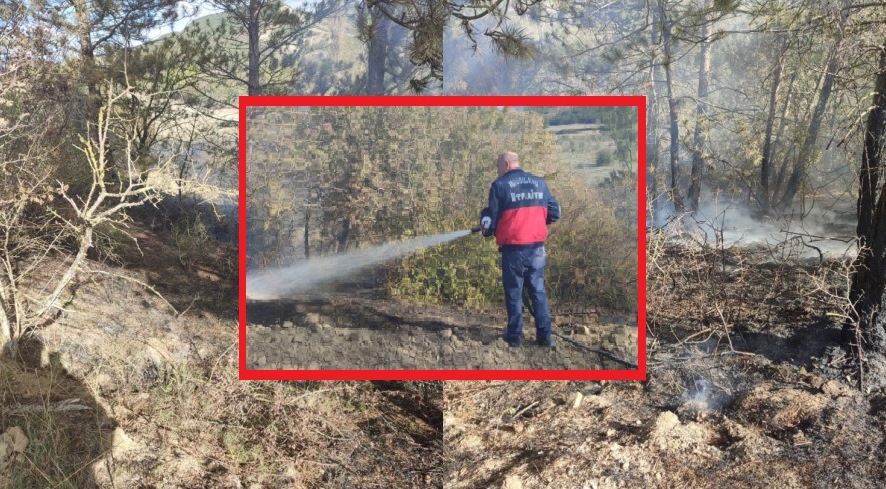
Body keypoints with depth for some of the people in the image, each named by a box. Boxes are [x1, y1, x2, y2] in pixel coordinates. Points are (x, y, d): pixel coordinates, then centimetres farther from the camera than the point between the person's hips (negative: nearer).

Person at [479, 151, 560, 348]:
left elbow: (491, 217, -5)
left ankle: (515, 336, 12)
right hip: (537, 247, 4)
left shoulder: (500, 185, -4)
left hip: (513, 247, -3)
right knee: (538, 291, 11)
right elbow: (554, 213, 10)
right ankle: (544, 335, 10)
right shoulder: (540, 183, 9)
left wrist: (487, 231, 16)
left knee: (514, 292, 7)